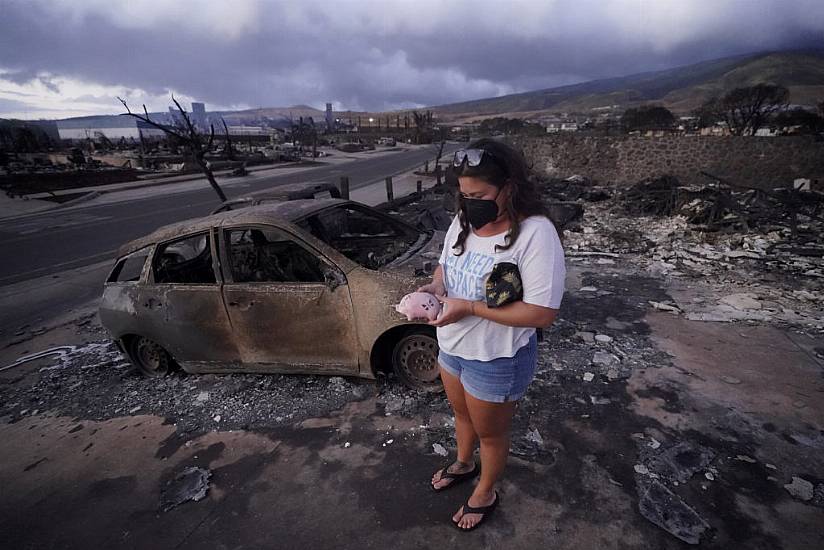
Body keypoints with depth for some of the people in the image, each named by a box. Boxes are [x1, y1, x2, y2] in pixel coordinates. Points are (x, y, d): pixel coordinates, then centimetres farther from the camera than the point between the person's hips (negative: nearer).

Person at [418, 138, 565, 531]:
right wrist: (433, 287, -12)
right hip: (452, 346, 7)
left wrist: (469, 307, -30)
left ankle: (485, 494, 49)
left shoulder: (535, 233, -26)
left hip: (497, 359, -6)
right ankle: (463, 464, 60)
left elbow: (543, 314, -27)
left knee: (490, 432, 19)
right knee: (462, 413, 30)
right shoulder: (463, 221, -3)